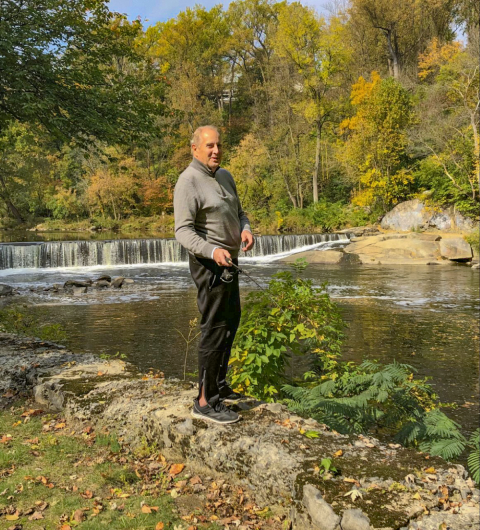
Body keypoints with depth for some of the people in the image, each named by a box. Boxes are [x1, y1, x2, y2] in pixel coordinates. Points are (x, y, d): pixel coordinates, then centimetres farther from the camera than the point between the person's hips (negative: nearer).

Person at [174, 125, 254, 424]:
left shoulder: (225, 176, 10)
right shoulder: (188, 182, -17)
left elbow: (238, 212, 15)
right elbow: (184, 231, -23)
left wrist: (246, 230, -8)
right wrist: (213, 251, -39)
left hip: (229, 260, 10)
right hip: (209, 263, -10)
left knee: (231, 322, 18)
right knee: (215, 329, -9)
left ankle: (218, 386, 32)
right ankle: (206, 402, 0)